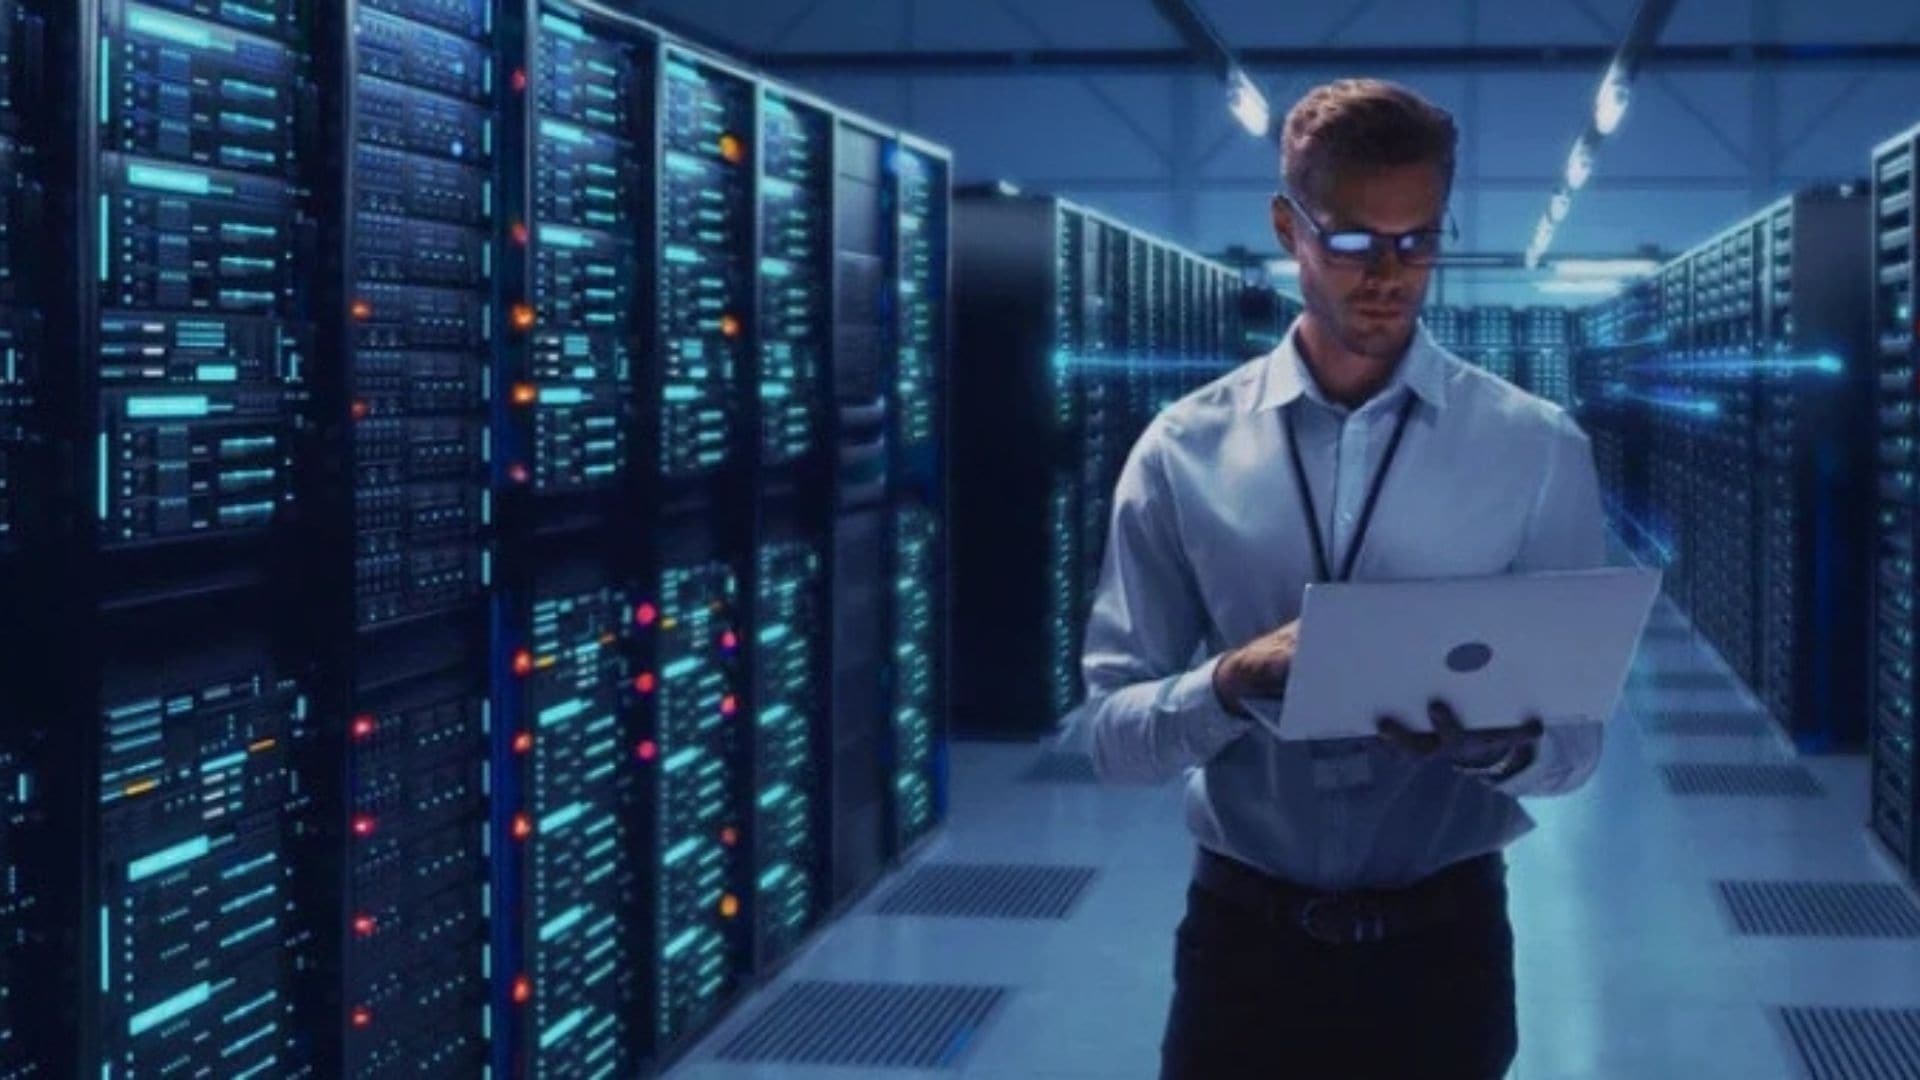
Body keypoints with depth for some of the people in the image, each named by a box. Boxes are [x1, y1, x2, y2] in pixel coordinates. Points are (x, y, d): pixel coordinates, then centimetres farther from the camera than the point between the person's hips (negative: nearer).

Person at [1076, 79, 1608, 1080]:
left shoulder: (1537, 448, -3)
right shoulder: (1184, 451, -3)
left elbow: (1573, 742, -3)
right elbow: (1112, 730, -3)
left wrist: (1493, 743, -25)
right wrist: (1232, 681, -22)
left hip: (1444, 943, 0)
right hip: (1245, 940, 0)